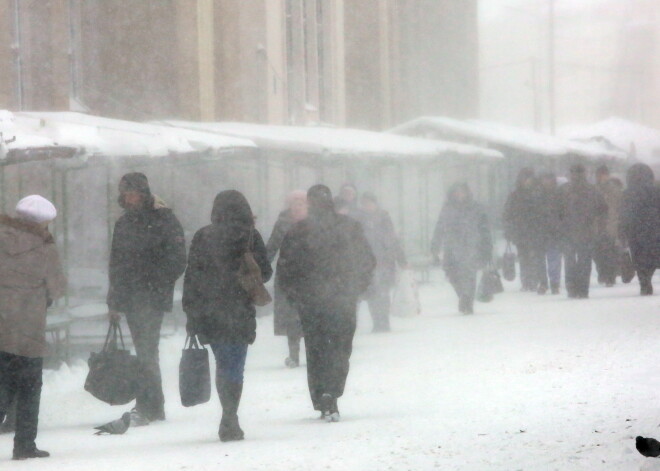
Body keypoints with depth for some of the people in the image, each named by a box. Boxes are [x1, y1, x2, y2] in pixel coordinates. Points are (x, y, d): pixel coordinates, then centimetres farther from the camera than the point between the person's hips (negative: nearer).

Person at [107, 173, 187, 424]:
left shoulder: (164, 220, -3)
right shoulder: (124, 223, 16)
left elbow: (177, 261, -6)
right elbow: (116, 264, 19)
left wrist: (158, 285, -13)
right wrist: (114, 300, 15)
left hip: (152, 298, -6)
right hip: (130, 298, 6)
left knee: (146, 351, -14)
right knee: (145, 352, 8)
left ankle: (145, 407, -16)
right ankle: (155, 408, 12)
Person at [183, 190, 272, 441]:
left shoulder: (202, 237, 1)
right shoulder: (250, 236, -4)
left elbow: (191, 277, 1)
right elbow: (264, 272, 0)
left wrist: (191, 312, 6)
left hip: (208, 314, 2)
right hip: (239, 314, -2)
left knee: (223, 364, 14)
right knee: (234, 366, 1)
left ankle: (229, 418, 18)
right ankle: (229, 421, -9)